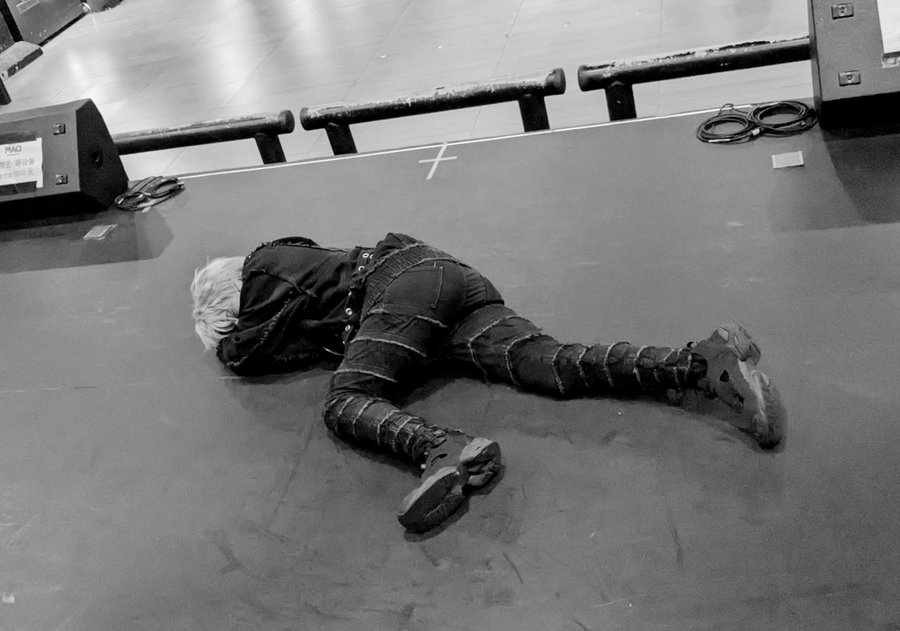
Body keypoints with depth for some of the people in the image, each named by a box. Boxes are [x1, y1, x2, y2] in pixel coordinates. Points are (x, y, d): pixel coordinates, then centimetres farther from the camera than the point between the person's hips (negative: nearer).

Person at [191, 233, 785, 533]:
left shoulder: (261, 268, 10)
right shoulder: (287, 254, 36)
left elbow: (246, 351, 4)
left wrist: (232, 342, 26)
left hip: (403, 279, -8)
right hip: (451, 273, 8)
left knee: (345, 404, -15)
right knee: (550, 366, -12)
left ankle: (445, 448, -46)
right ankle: (704, 360, -29)